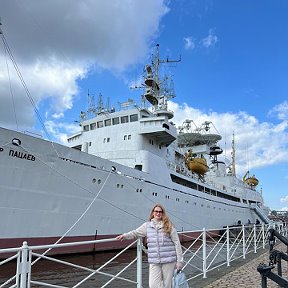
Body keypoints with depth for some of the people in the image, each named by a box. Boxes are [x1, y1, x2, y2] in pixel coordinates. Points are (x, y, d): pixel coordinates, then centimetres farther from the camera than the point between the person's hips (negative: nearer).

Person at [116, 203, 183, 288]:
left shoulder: (168, 226, -3)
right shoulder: (147, 225, 5)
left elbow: (177, 243, -1)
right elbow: (135, 233, 18)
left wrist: (179, 261, -2)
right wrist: (125, 236, 0)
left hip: (168, 260, -2)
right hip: (154, 261, 2)